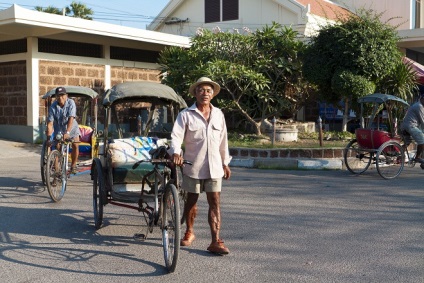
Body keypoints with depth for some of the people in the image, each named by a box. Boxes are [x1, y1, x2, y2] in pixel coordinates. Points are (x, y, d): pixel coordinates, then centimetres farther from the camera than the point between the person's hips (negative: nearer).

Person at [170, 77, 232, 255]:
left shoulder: (218, 114, 9)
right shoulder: (185, 115, -3)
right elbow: (176, 136, -13)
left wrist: (225, 163, 18)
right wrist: (175, 152, -32)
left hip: (214, 166, 2)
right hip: (193, 165, -2)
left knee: (215, 202, -4)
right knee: (192, 200, 12)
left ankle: (215, 241, -5)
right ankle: (189, 232, 33)